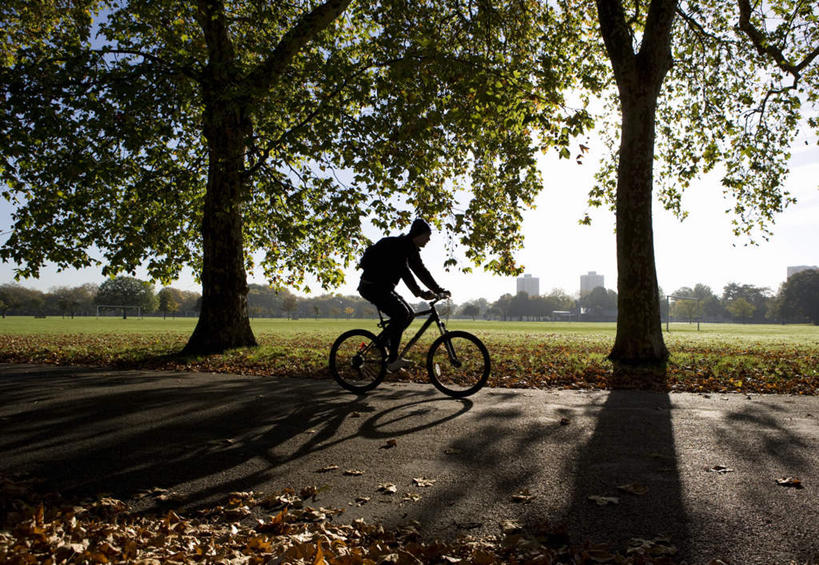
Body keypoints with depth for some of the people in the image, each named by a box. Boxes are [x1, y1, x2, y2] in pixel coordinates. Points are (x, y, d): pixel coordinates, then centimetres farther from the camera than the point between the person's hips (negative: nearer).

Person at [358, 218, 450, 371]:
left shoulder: (412, 250, 9)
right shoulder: (397, 245, -21)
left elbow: (421, 271, 12)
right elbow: (405, 272, -31)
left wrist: (439, 290, 5)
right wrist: (420, 293, -37)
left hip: (384, 287, 10)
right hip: (372, 286, -10)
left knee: (409, 314, 3)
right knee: (401, 313, -23)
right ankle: (392, 359, -19)